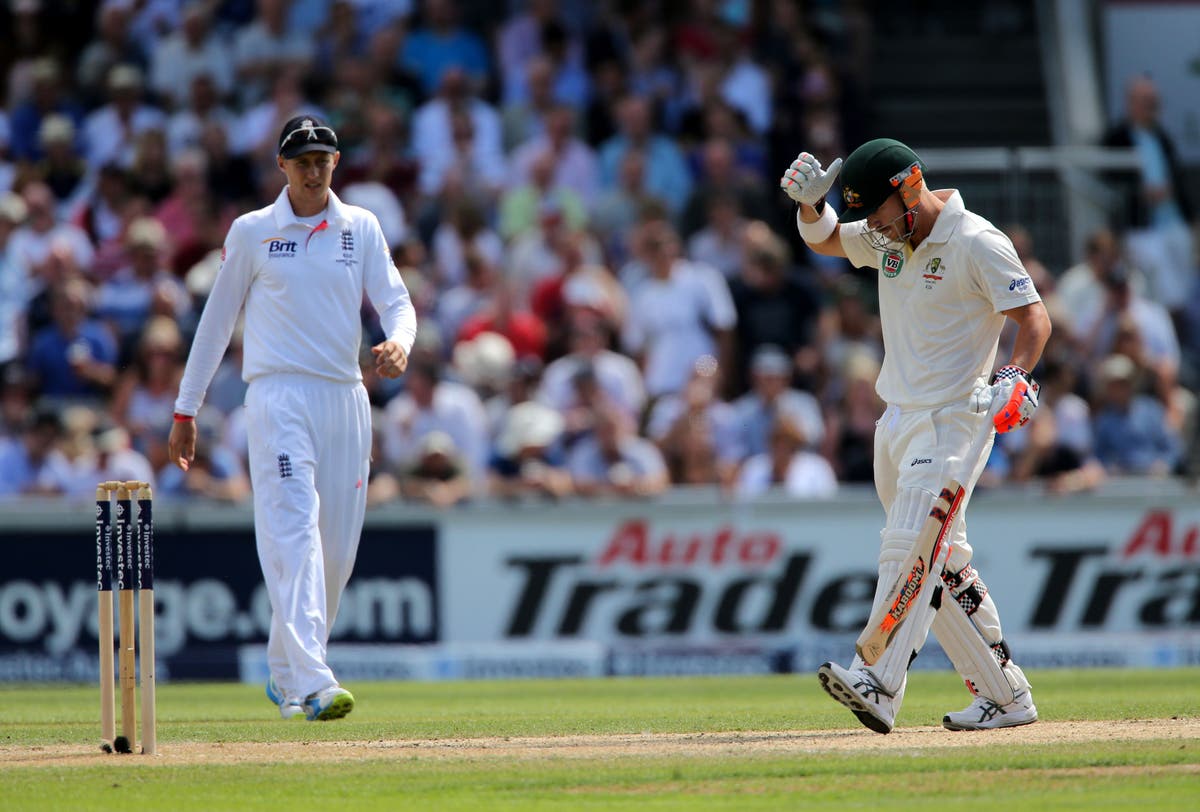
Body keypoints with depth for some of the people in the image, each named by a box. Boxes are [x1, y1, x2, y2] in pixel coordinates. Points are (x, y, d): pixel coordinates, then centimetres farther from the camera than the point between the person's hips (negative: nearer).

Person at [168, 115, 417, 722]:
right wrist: (186, 409, 7)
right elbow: (217, 319, 8)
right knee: (294, 532, -19)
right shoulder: (252, 233, 4)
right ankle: (311, 683, -30)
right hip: (278, 398, -4)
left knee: (337, 547, 5)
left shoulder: (362, 229, 11)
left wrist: (398, 342, -22)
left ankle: (286, 675, 23)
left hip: (345, 397, 4)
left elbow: (395, 300, 3)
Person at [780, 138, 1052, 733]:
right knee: (943, 564, 8)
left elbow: (1034, 316, -15)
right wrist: (809, 202, 0)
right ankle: (1003, 693, 13)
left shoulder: (977, 243, -13)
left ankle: (879, 685, -30)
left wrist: (1014, 376, -32)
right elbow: (824, 239, 23)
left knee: (908, 549, -20)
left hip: (952, 420, -8)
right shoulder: (891, 235, 10)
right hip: (898, 420, 9)